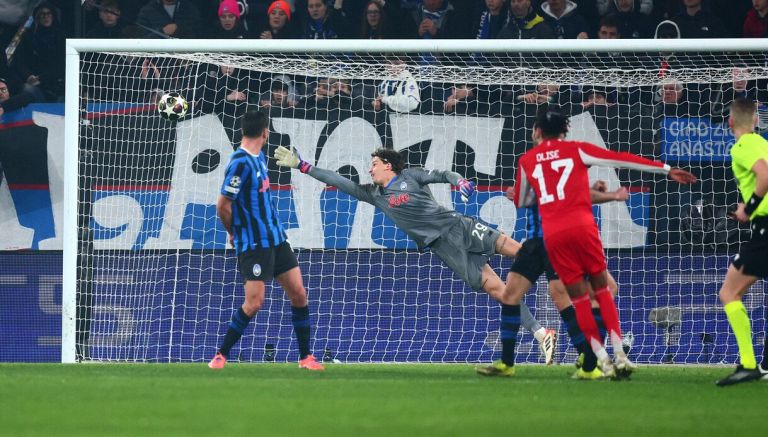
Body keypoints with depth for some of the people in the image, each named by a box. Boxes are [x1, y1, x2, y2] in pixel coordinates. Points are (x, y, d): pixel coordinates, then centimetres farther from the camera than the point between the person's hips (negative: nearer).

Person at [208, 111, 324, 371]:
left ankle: (305, 357, 13)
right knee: (253, 303, -10)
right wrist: (234, 232, -1)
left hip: (275, 238, 8)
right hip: (253, 244, -8)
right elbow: (223, 206, -16)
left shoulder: (259, 158, 10)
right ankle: (221, 355, 6)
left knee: (298, 294, 4)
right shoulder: (241, 162, -18)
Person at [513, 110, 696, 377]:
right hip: (581, 225, -1)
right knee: (602, 290, 9)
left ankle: (603, 361, -1)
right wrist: (667, 170, 8)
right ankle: (619, 355, -3)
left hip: (552, 234, 1)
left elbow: (520, 202, 26)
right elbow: (622, 160, 7)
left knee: (579, 299, 7)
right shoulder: (576, 150, 10)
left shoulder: (526, 161, 15)